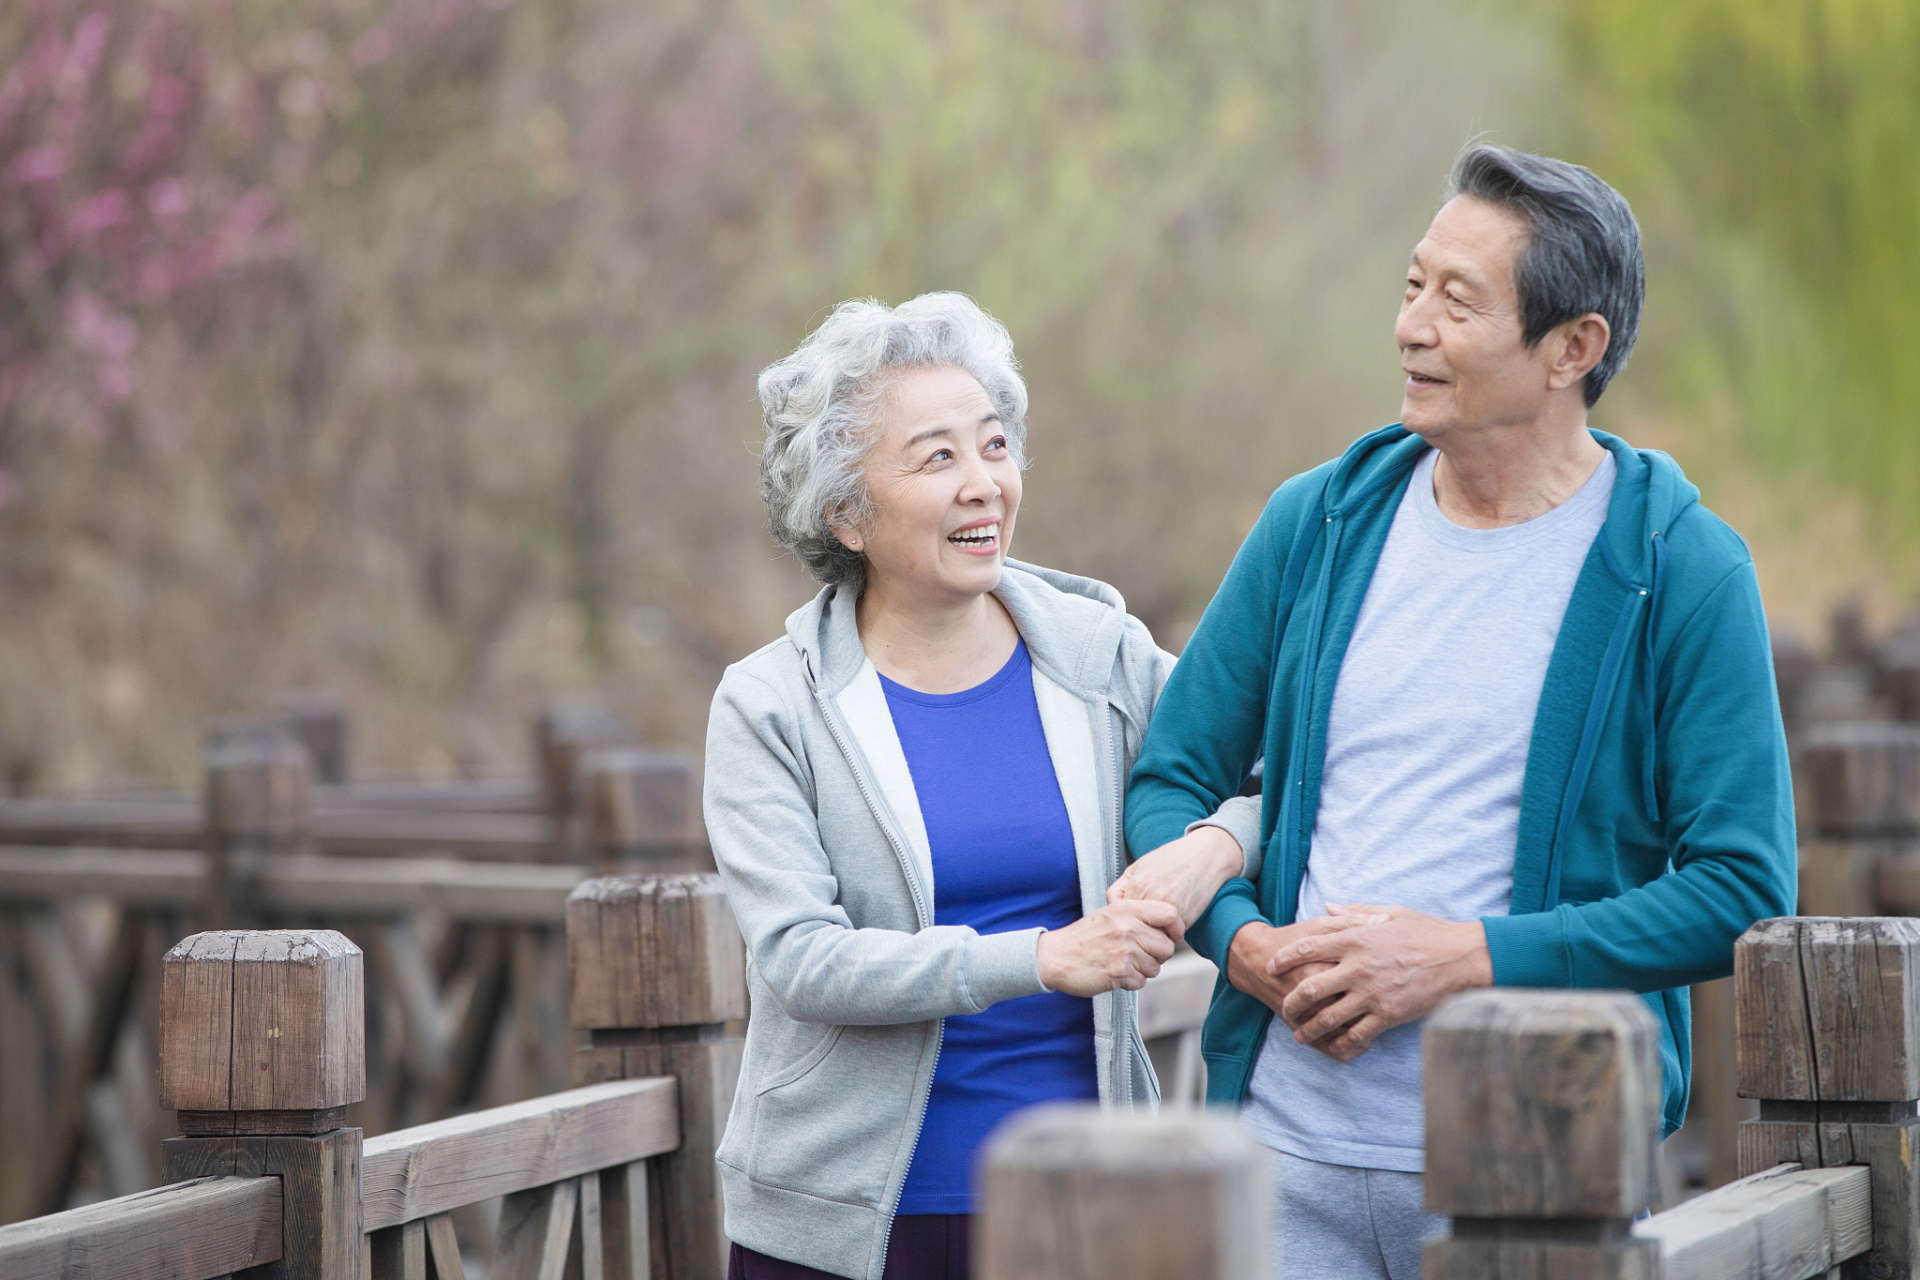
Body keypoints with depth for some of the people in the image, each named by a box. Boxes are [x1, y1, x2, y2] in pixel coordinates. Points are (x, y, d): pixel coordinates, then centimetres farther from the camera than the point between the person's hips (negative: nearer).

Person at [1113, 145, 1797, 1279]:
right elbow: (1173, 775, 13)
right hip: (1289, 1143, 3)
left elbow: (1745, 889, -9)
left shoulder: (1684, 572, -5)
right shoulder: (1319, 525, 7)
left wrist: (1469, 957, -15)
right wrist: (1244, 941, -7)